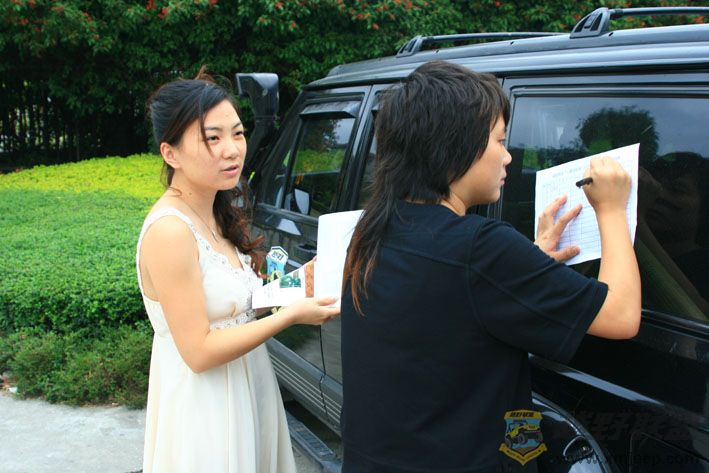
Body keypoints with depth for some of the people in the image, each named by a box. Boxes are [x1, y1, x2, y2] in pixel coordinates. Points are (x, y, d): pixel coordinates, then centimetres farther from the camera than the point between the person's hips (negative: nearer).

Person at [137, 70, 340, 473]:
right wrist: (292, 315, -19)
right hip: (203, 408, -8)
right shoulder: (169, 230, -23)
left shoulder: (217, 215, 4)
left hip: (247, 389, 8)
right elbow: (198, 351, -22)